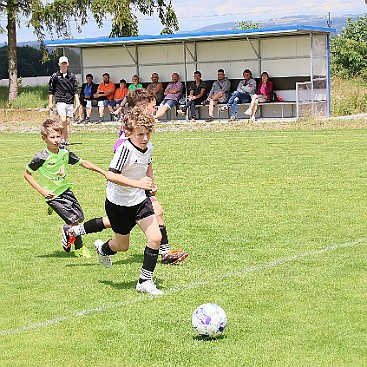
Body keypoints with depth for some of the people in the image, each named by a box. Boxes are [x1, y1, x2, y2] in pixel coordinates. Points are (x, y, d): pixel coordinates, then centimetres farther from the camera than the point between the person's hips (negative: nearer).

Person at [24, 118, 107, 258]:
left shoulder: (65, 152, -5)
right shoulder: (41, 158, -20)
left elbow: (83, 163, 6)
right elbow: (27, 174, -9)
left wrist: (103, 172, 1)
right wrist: (42, 190, -16)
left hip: (66, 189, 6)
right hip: (53, 195, -6)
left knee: (80, 217, 5)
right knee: (74, 220, -9)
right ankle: (79, 248, 14)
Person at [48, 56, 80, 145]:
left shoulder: (72, 76, 10)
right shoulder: (55, 76, 3)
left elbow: (75, 91, 10)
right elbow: (51, 91, 7)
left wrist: (77, 102, 2)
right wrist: (50, 103, 2)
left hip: (70, 102, 3)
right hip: (60, 101, -3)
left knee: (68, 122, 3)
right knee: (63, 120, -17)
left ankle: (67, 141, 7)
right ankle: (63, 139, -5)